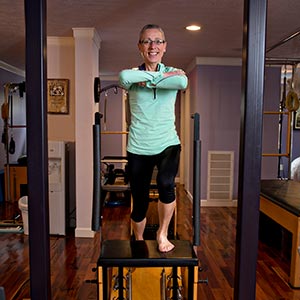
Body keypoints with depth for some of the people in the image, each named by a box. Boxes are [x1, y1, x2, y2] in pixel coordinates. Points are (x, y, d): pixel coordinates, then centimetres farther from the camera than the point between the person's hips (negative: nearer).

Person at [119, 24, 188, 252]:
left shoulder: (172, 72, 3)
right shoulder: (133, 74, 0)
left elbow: (182, 82, -23)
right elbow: (124, 77, -26)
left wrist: (147, 80, -16)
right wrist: (160, 76, -20)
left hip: (168, 143, 0)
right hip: (138, 148, 0)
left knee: (166, 184, -28)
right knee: (139, 203, 7)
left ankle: (162, 233, 1)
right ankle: (139, 242, 37)